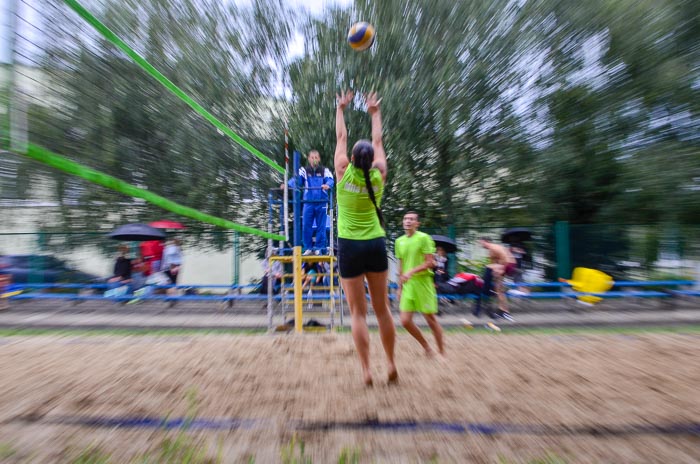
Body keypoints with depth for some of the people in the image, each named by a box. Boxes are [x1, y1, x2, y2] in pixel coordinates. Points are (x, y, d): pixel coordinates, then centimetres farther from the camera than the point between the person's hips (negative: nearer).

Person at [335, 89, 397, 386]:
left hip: (350, 247, -2)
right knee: (382, 309, 13)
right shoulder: (379, 175, 2)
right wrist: (374, 112, 31)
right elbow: (378, 141, 17)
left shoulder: (344, 173, -3)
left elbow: (341, 137, 12)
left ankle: (366, 371, 12)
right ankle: (391, 365, 26)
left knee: (358, 312, 5)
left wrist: (340, 108, 28)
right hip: (376, 245, 3)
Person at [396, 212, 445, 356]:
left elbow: (430, 262, -11)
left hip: (423, 282, -5)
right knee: (405, 321, 3)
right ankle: (427, 347, 27)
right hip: (407, 285, 5)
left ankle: (442, 352, 30)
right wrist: (400, 287, 15)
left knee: (431, 319, 6)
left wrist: (412, 271, -24)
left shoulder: (424, 238, -7)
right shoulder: (399, 241, 10)